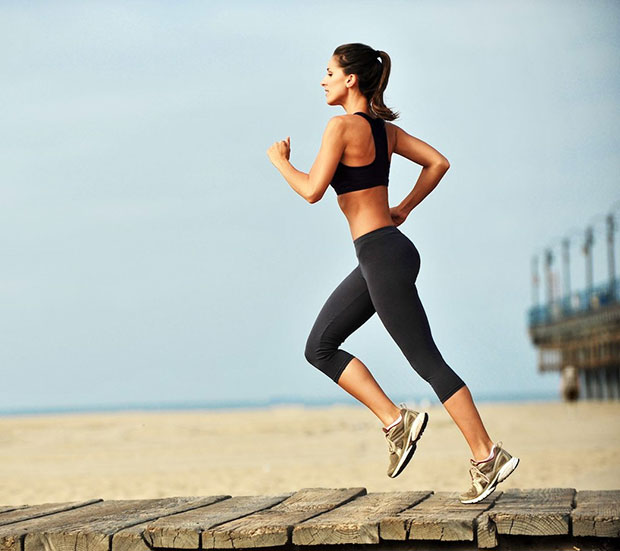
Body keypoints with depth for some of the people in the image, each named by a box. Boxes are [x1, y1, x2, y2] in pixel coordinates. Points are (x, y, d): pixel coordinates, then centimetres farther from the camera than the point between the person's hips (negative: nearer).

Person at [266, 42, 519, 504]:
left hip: (383, 257, -10)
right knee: (319, 348, 11)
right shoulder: (385, 128, 12)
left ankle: (487, 456, 2)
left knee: (426, 361, -4)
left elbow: (312, 191, -17)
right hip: (383, 254, 10)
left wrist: (280, 160, 0)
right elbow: (438, 162, 15)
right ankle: (396, 422, 9)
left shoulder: (342, 126, -13)